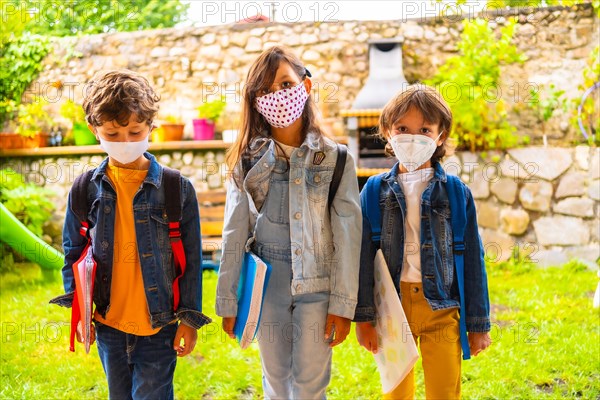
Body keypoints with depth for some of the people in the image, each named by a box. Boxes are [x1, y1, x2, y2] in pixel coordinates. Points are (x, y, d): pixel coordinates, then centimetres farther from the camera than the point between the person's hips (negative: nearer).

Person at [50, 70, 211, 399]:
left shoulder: (177, 188, -8)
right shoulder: (86, 189, -1)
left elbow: (192, 258, -4)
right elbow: (73, 251, 8)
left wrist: (189, 318, -4)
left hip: (159, 324, -3)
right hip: (107, 324, 3)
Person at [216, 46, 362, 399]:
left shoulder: (334, 158, -4)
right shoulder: (248, 160, 1)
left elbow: (348, 234, -6)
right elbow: (234, 234, 2)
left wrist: (343, 304, -10)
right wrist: (228, 302, 1)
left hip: (316, 285, -2)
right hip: (265, 286, 2)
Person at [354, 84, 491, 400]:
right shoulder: (375, 191, 1)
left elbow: (472, 259, 2)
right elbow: (363, 256, 1)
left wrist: (478, 323, 2)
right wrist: (363, 317, -3)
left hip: (442, 308, 0)